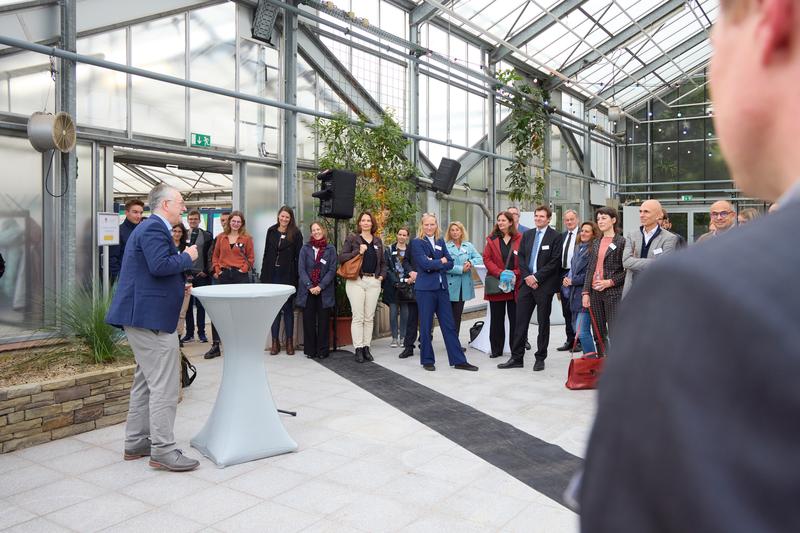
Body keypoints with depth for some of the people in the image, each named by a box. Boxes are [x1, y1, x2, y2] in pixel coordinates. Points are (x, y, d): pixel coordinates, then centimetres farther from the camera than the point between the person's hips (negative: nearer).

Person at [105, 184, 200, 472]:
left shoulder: (152, 227, 20)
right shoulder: (154, 228, -14)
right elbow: (160, 266, -27)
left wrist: (178, 285, 16)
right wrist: (187, 257, -12)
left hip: (143, 316, 12)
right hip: (151, 317, -12)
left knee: (145, 381, 17)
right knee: (165, 385, -8)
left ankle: (136, 443, 25)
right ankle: (163, 450, -3)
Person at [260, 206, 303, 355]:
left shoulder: (296, 233, -2)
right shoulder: (271, 231, 9)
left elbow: (298, 256, -4)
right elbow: (266, 253, 10)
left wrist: (297, 276, -11)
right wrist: (264, 275, 5)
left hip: (288, 276, -3)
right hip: (272, 274, 3)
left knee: (288, 308, 4)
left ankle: (289, 341, 12)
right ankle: (275, 341, 13)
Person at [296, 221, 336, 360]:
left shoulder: (330, 249, 4)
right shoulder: (305, 248, 6)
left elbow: (332, 270, -1)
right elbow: (301, 269, 0)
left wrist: (321, 286, -12)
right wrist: (310, 286, -11)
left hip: (325, 291, -1)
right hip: (307, 291, 1)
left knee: (323, 321, 2)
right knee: (309, 321, 3)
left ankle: (322, 350, 10)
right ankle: (310, 350, 12)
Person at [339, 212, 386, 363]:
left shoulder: (377, 241, 16)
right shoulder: (352, 238, 4)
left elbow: (382, 262, 23)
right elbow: (341, 257, -4)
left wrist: (382, 275, 8)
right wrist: (358, 251, -13)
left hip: (373, 282, 4)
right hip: (356, 281, -4)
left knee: (369, 317, 6)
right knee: (358, 317, -5)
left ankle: (366, 348, 12)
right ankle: (358, 349, -1)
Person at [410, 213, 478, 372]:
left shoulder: (440, 241, 13)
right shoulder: (417, 242, -3)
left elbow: (450, 264, 4)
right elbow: (425, 264, -16)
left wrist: (434, 265, -11)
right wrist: (441, 261, -4)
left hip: (442, 287, 5)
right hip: (425, 289, -5)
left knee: (449, 325, 6)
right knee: (426, 326, 4)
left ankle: (458, 360, 10)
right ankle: (427, 360, 16)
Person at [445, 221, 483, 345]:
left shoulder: (469, 246, 10)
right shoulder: (445, 247, -5)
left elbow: (480, 259, 3)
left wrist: (471, 262, -15)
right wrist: (461, 269, -18)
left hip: (463, 286, 4)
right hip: (450, 285, -4)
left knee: (458, 314, 10)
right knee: (450, 315, 1)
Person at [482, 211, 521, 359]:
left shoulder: (519, 239, 1)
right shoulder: (491, 239, 5)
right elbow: (487, 259, -1)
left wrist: (515, 274, -14)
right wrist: (500, 273, -13)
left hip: (515, 284, -1)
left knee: (515, 318, 4)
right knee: (496, 318, 6)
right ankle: (496, 349, 15)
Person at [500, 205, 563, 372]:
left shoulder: (555, 236, -4)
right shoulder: (527, 235, 12)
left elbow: (554, 262, -11)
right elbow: (521, 257, 9)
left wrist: (536, 277, -14)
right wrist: (527, 276, -5)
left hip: (544, 285, -4)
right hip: (527, 283, 4)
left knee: (543, 322, 6)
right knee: (520, 321, 3)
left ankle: (540, 358, 16)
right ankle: (516, 358, 9)